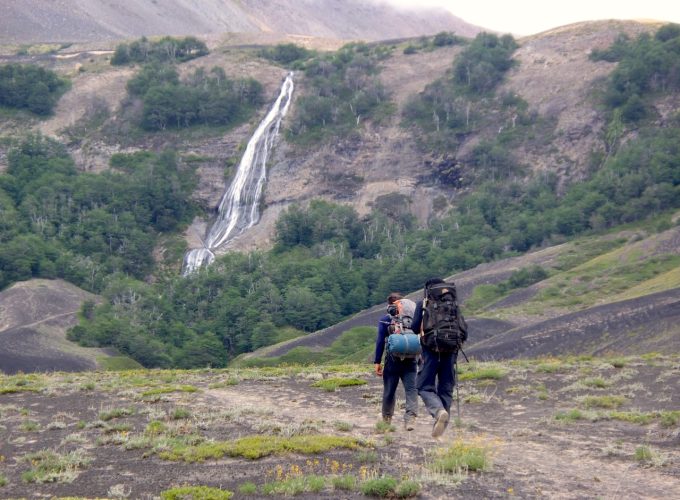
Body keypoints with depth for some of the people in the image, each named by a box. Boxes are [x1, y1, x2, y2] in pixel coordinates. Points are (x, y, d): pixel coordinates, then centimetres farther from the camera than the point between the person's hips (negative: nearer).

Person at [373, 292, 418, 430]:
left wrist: (377, 362, 0)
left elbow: (380, 341, -3)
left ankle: (387, 419, 26)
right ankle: (410, 417, -22)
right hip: (410, 361, 1)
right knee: (411, 389, -4)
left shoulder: (385, 320, 1)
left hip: (393, 360, -1)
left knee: (389, 391, 11)